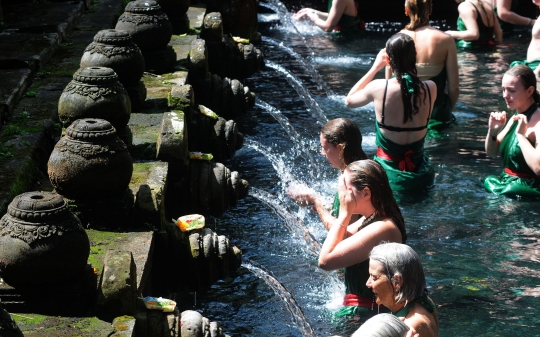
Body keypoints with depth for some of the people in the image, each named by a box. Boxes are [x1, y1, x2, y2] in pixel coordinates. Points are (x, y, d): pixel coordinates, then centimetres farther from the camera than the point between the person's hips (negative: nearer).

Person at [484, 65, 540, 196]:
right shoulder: (515, 118, 8)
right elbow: (492, 152, 20)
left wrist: (520, 135, -24)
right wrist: (492, 131, 0)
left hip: (526, 191, -8)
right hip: (507, 184, 8)